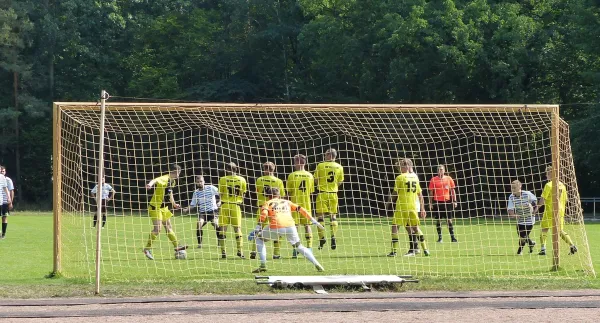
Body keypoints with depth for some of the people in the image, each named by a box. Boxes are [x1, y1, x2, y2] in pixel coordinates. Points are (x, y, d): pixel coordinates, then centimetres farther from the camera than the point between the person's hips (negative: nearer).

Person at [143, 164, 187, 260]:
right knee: (157, 228, -15)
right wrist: (150, 184, -65)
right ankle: (147, 249, -7)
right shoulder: (165, 179, -20)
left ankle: (177, 246, 28)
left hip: (164, 208, 9)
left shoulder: (172, 181, 8)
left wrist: (173, 204, 40)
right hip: (155, 207, -9)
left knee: (168, 227, 18)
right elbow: (156, 180, -42)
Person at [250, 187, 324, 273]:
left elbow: (263, 215, 2)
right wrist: (313, 221, 27)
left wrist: (256, 229, -4)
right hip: (290, 226, 3)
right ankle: (317, 265, 10)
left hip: (276, 227, -3)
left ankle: (263, 265, 10)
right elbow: (300, 209, 24)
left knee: (259, 239, 21)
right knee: (299, 246, 23)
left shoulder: (268, 203, 21)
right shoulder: (287, 202, 31)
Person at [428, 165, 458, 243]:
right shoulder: (433, 179, 3)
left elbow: (452, 191, 9)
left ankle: (452, 237, 2)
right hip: (437, 202, 0)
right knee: (438, 220, 2)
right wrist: (430, 203, 0)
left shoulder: (448, 179, 5)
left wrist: (454, 201, 2)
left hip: (447, 201, 0)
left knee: (449, 220, 0)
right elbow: (431, 192, 5)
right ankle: (439, 237, 8)